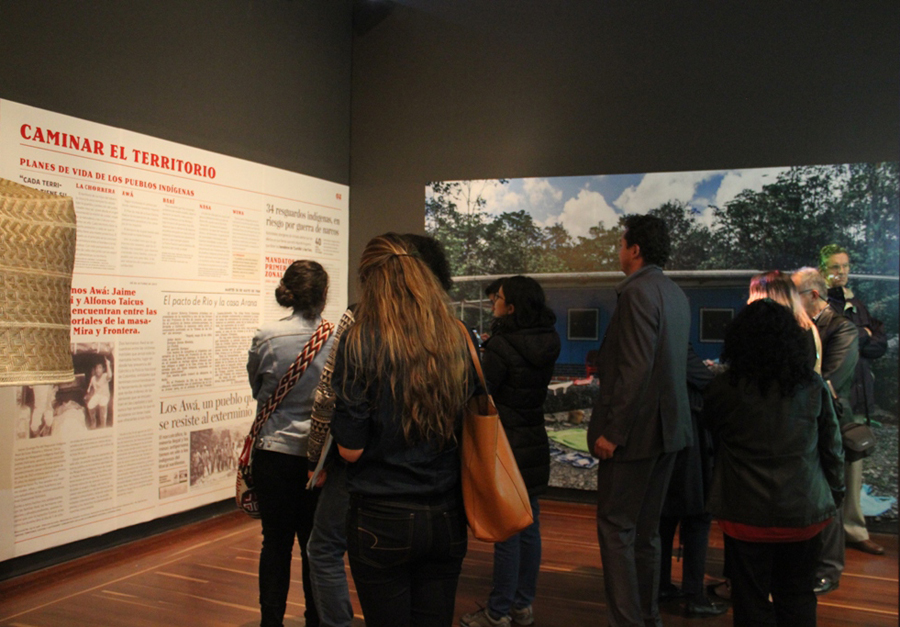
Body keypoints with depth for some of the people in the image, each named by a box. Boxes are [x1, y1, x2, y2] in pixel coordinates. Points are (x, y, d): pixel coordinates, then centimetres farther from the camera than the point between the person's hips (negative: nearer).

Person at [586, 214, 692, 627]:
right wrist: (604, 364, 17)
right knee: (645, 529, 18)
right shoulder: (676, 294, 13)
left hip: (637, 428, -10)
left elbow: (636, 369, -23)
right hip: (668, 427, 10)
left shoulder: (638, 292, -17)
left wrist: (612, 432, -21)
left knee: (615, 528, -1)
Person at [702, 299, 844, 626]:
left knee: (752, 601, 10)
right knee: (798, 599, 16)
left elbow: (710, 430, 10)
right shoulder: (813, 385, -2)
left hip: (746, 515, -2)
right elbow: (832, 447, 6)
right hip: (804, 512, 2)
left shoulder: (723, 388, -8)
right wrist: (835, 490, 19)